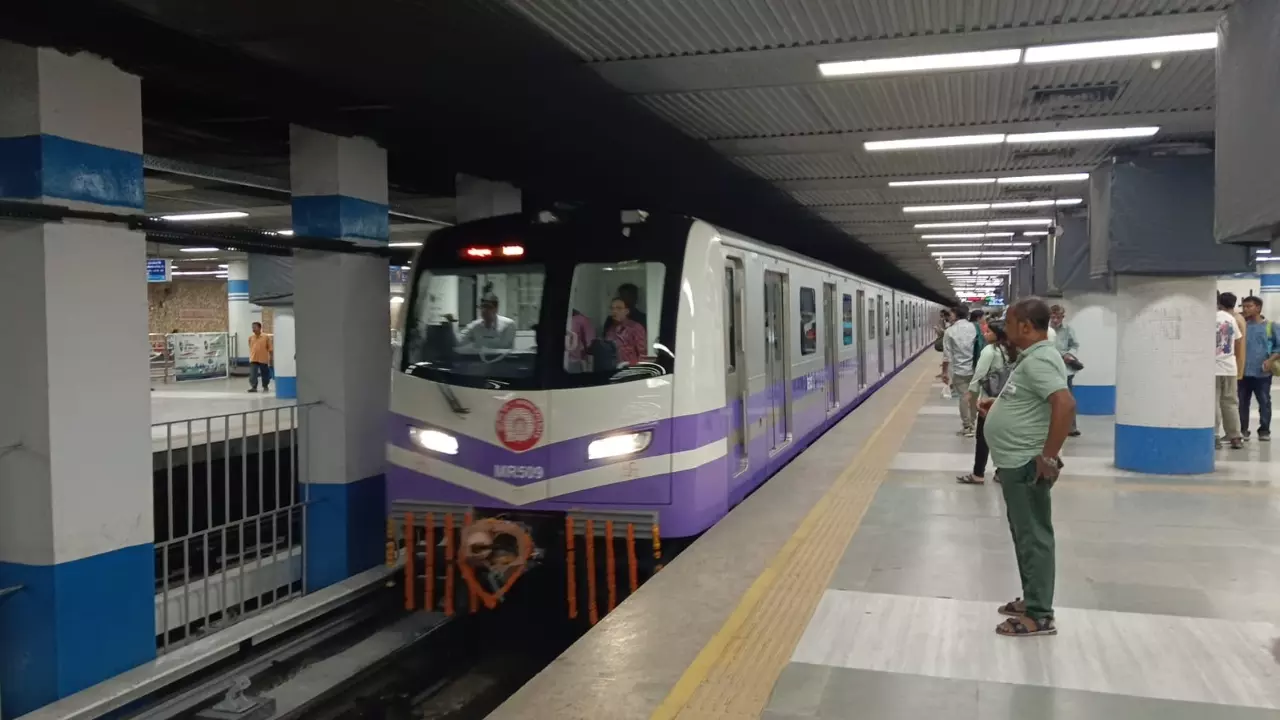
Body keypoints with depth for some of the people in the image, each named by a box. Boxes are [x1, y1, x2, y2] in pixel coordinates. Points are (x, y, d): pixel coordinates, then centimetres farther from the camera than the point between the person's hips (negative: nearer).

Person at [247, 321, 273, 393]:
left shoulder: (266, 337, -5)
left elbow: (270, 348, -2)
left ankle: (265, 387, 25)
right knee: (252, 374, -9)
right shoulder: (251, 338, 5)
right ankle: (254, 387, -5)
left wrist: (271, 358, -4)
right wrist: (251, 356, 16)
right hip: (253, 359, 2)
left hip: (264, 359, -2)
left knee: (265, 374, 10)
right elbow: (251, 348, 15)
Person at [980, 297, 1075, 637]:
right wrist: (999, 405, 17)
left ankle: (1040, 615, 6)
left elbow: (1065, 404, -32)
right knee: (1025, 534, 18)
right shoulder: (1031, 357, 12)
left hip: (1027, 466, -11)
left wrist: (1048, 457, -28)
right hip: (1016, 464, 11)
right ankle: (1031, 600, 30)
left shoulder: (1039, 360, -20)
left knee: (1033, 537, -2)